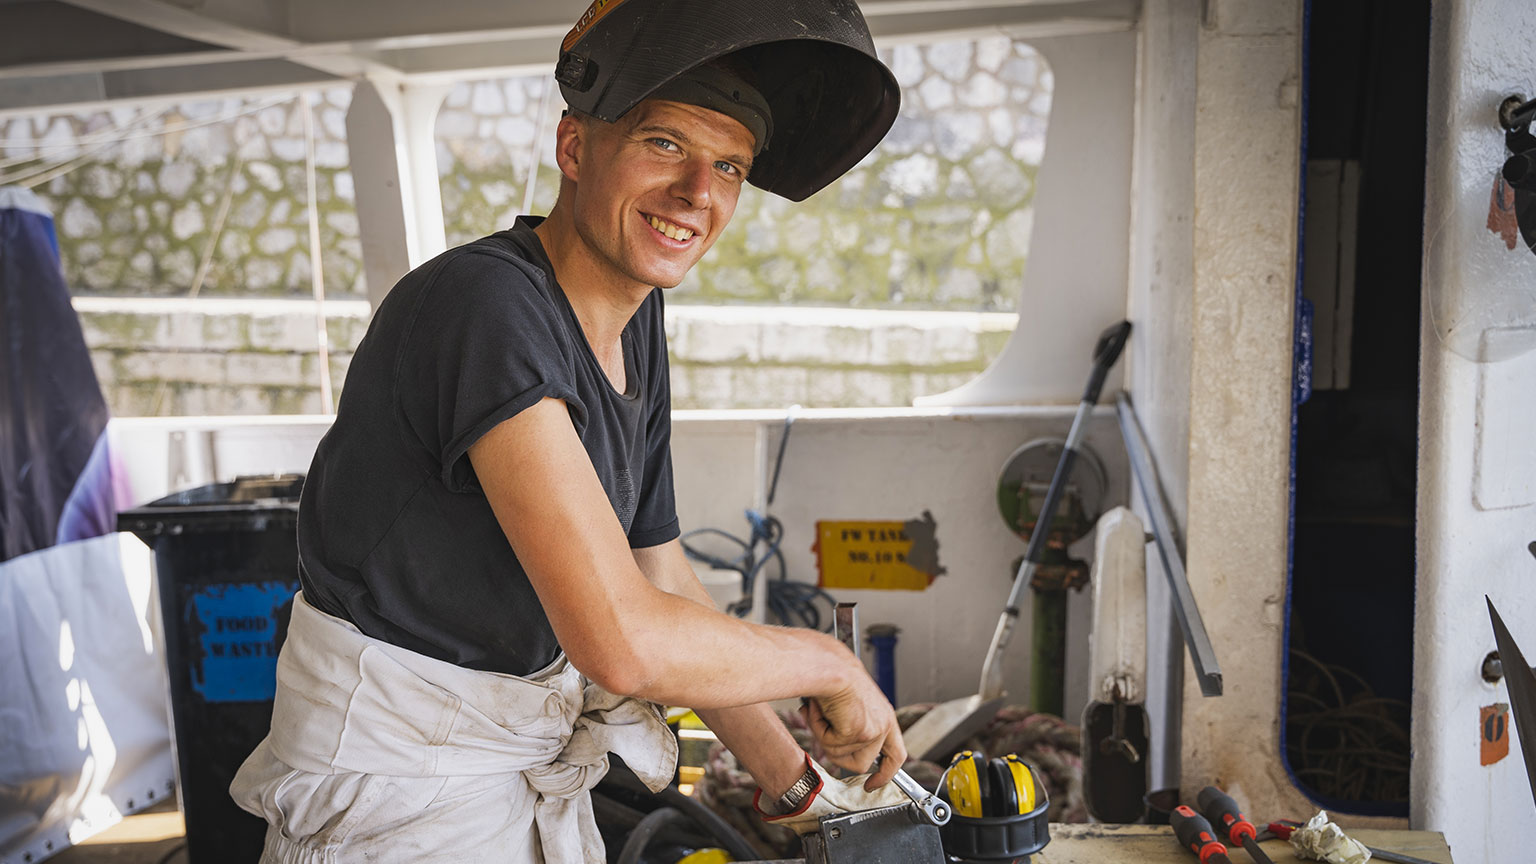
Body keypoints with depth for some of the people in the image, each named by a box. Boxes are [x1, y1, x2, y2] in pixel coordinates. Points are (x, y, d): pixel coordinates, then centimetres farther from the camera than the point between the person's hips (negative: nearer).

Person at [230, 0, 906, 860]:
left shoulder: (636, 324, 1)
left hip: (535, 763, 8)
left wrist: (796, 788, 9)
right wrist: (831, 662, -18)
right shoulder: (489, 302, -28)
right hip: (404, 771, -8)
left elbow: (663, 579, 7)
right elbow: (625, 641, -34)